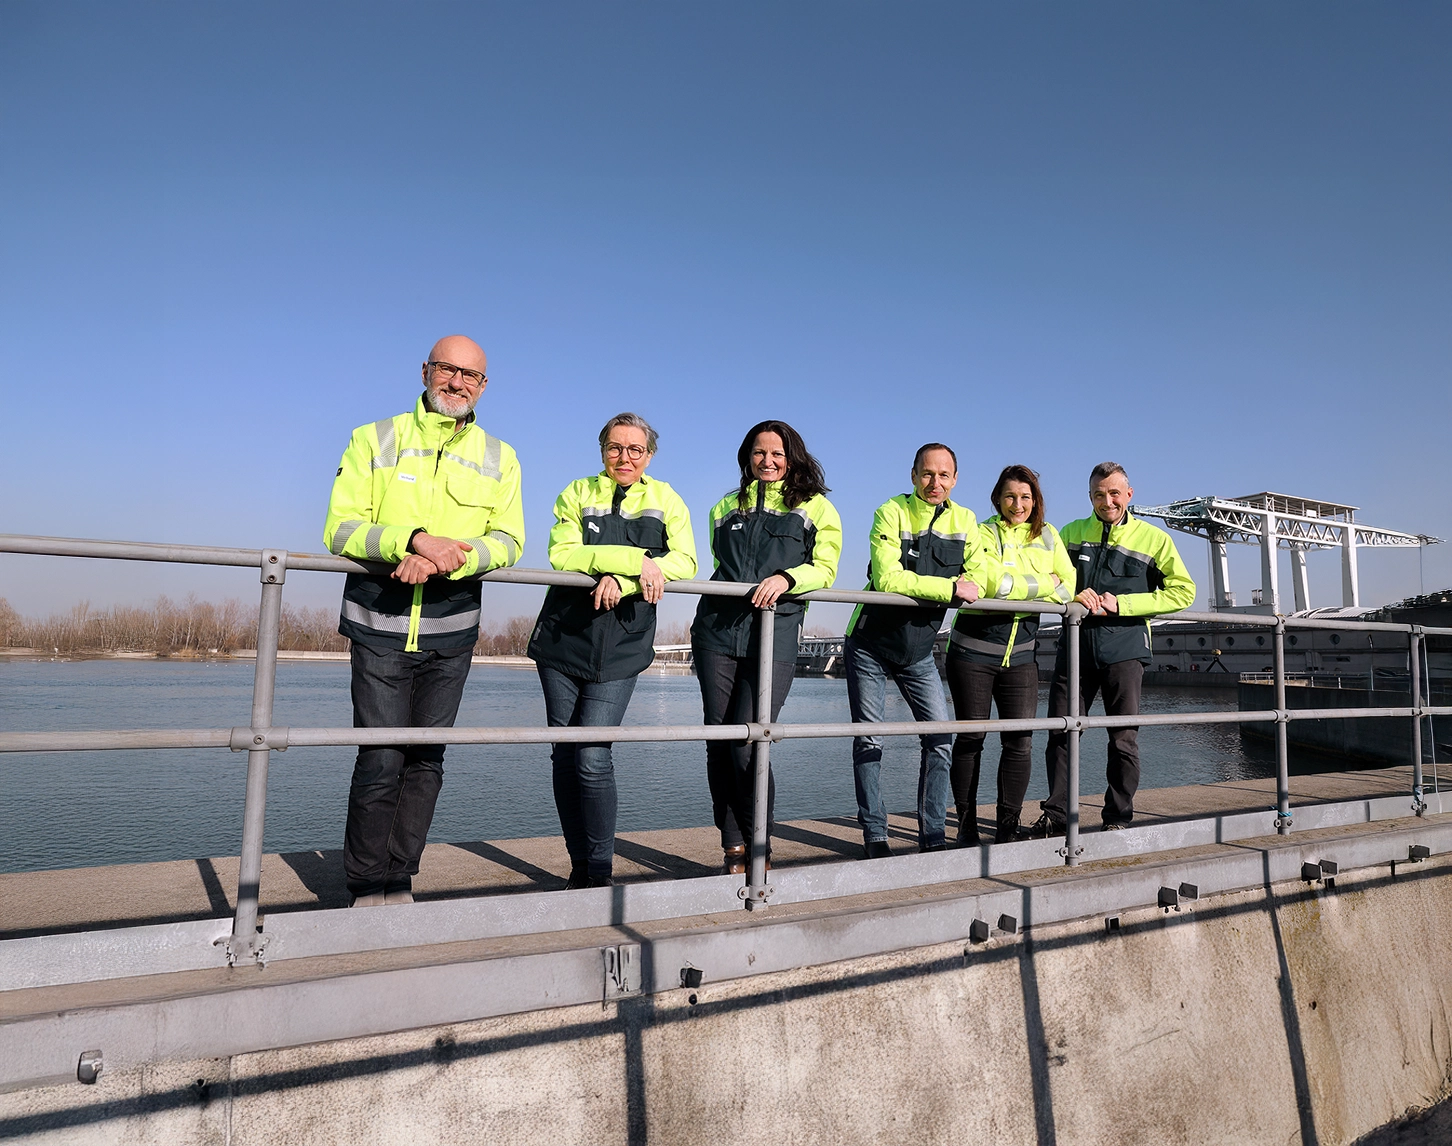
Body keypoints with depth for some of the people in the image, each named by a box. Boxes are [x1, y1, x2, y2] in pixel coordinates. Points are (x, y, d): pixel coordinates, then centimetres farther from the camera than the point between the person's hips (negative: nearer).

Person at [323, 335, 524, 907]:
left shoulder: (499, 459, 8)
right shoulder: (374, 441, 3)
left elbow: (507, 540, -1)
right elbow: (340, 529, -7)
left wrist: (449, 557, -22)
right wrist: (415, 540, -24)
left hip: (451, 630, 2)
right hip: (380, 624, -2)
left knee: (426, 759, 7)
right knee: (381, 762, -5)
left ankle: (400, 884, 21)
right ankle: (366, 890, 12)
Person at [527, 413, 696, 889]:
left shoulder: (666, 500, 9)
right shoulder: (577, 493, 8)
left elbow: (684, 562, -5)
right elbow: (562, 554, -8)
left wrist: (620, 578, -18)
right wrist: (635, 560, -17)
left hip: (622, 644, -2)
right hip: (564, 636, 2)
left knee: (592, 756, -12)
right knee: (565, 755, 5)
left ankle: (600, 872, 1)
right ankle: (579, 868, 19)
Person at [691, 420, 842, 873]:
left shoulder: (816, 508, 10)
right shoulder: (727, 507, 21)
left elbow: (825, 568, 1)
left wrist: (785, 578, -16)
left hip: (774, 636, -4)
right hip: (717, 633, 4)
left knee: (746, 743, -11)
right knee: (718, 741, 1)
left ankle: (759, 845, 9)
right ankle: (733, 848, 12)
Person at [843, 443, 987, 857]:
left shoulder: (964, 520, 0)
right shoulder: (891, 513, -15)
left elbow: (977, 581, 2)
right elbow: (886, 579, -26)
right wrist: (950, 587, -25)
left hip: (918, 651, 4)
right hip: (870, 645, -4)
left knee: (940, 736, -1)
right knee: (869, 740, 1)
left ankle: (933, 834, 11)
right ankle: (874, 835, 13)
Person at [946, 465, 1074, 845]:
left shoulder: (1047, 535, 11)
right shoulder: (983, 533, -3)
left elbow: (1068, 585, 4)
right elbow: (997, 584, -17)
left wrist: (1017, 586, -9)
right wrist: (1046, 584, -6)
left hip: (1021, 653, 4)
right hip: (973, 649, -3)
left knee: (1020, 742, -1)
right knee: (970, 736, 2)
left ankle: (1008, 827, 10)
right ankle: (966, 824, 13)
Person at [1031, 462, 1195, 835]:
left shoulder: (1153, 538, 4)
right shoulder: (1071, 533, 12)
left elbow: (1183, 591, -1)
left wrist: (1121, 603, -11)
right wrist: (1074, 595, -7)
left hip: (1125, 646, -2)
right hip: (1076, 642, 2)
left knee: (1124, 738, 4)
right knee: (1061, 731, -1)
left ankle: (1118, 818, 16)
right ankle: (1055, 815, 9)